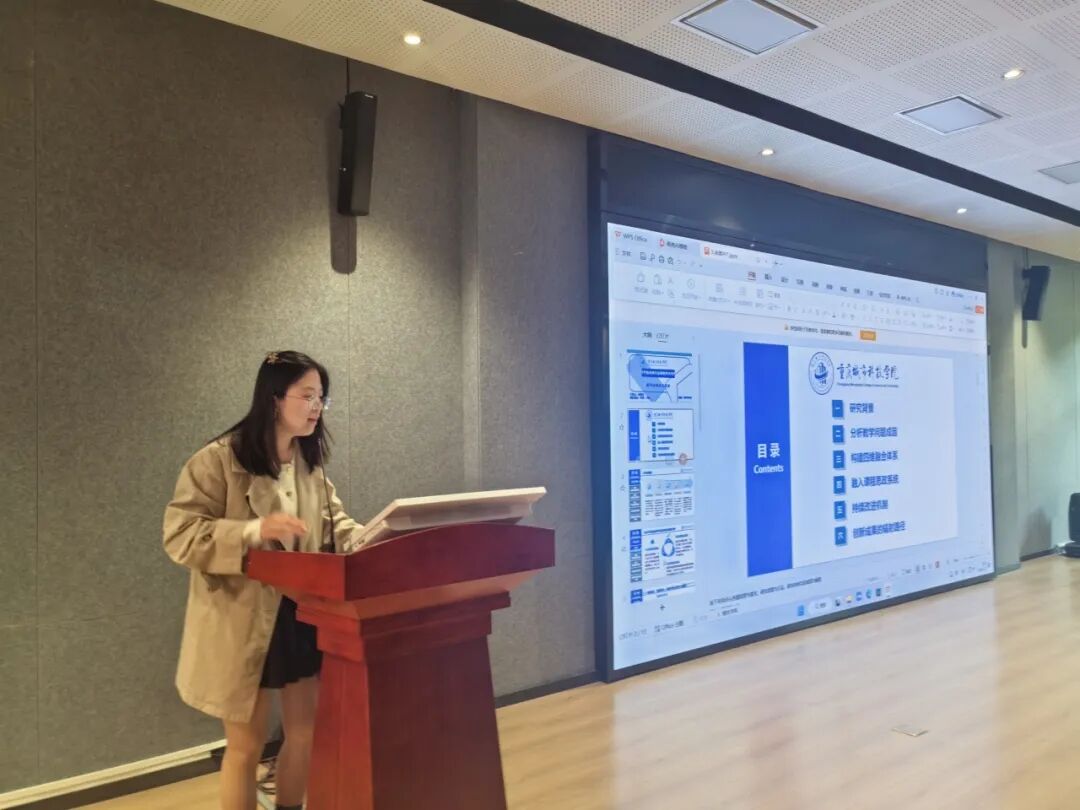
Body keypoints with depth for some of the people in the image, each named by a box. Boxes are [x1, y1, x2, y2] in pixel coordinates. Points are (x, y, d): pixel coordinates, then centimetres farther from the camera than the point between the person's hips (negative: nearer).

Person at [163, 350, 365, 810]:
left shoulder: (311, 463, 6)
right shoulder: (219, 460, -14)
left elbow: (336, 526, 9)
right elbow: (179, 534, -17)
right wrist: (254, 531, -30)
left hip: (303, 616, 6)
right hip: (245, 623, -6)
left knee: (306, 733, 16)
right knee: (247, 745, 9)